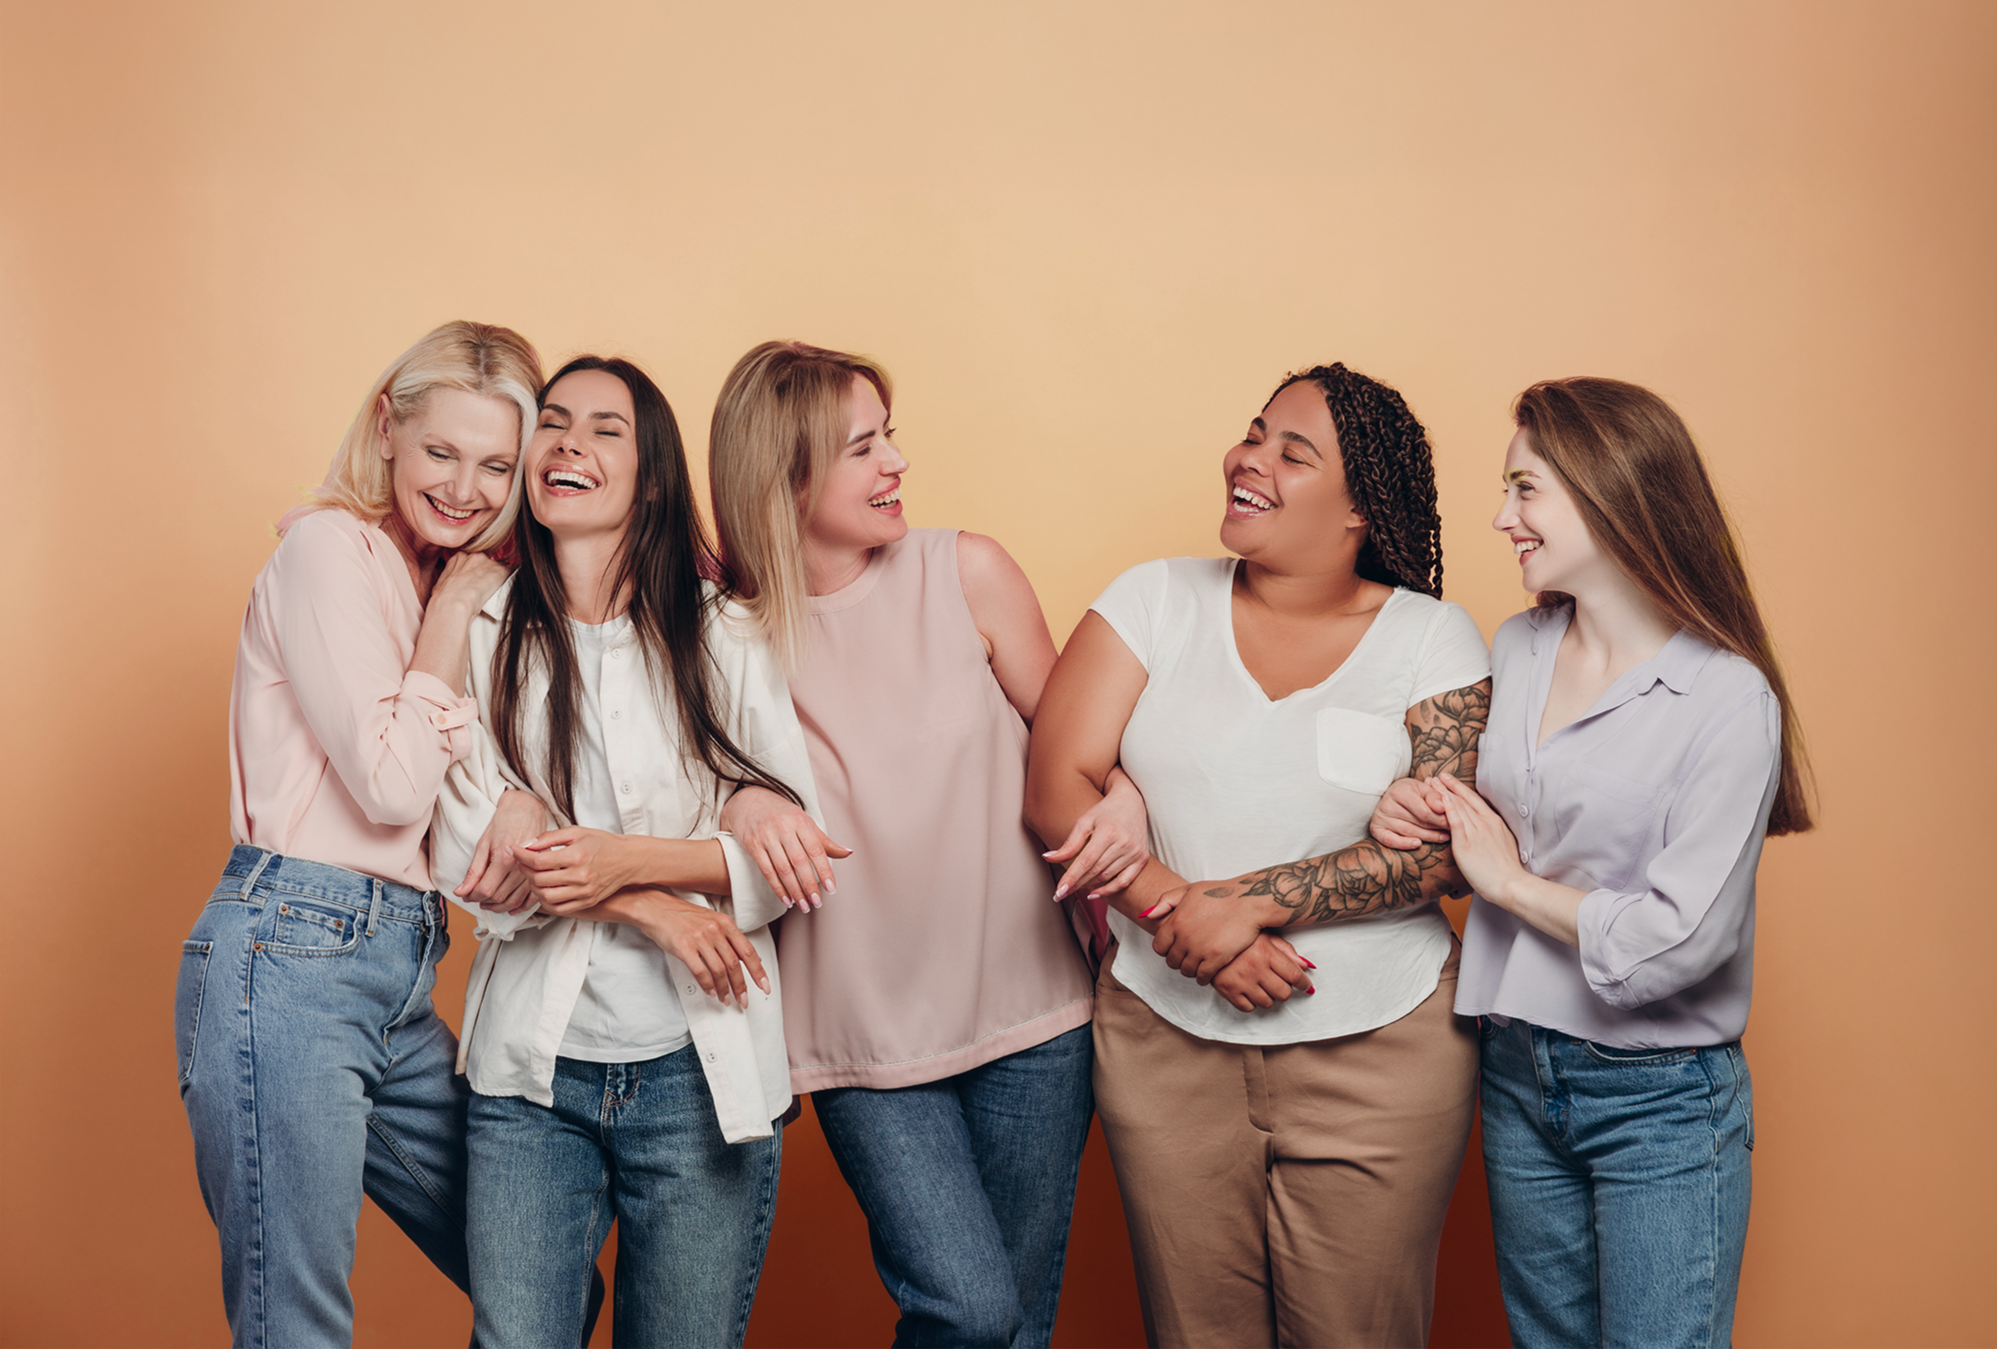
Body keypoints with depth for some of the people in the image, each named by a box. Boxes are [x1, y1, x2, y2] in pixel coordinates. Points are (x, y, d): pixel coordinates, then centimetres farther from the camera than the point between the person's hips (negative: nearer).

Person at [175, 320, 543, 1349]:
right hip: (289, 961, -8)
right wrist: (450, 615, -4)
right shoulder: (327, 545, -5)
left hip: (399, 984, 8)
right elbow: (391, 783, -13)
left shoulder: (473, 590, 18)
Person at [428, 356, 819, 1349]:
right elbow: (463, 851, -2)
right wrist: (652, 909, -13)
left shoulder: (722, 642, 1)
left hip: (696, 1071, -1)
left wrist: (629, 860, -17)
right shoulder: (483, 635, 5)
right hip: (532, 1070, 1)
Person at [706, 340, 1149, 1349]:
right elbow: (706, 783, 7)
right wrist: (745, 807, -17)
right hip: (866, 1033, -2)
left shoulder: (967, 574, -2)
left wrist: (1122, 798, -15)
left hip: (1026, 1008, 2)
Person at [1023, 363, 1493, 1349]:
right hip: (1165, 1038, 1)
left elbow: (1445, 849, -9)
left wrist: (1255, 899, -18)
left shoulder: (1433, 639, 1)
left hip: (1377, 1045, -1)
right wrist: (1178, 915, -15)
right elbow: (1057, 790, -3)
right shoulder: (1157, 600, 4)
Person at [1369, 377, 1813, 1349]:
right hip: (1519, 1072, 6)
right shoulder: (1516, 648, 3)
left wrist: (1510, 880, -13)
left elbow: (1681, 941, -22)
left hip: (1659, 1098, -6)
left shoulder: (1730, 702, -18)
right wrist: (1415, 815, -3)